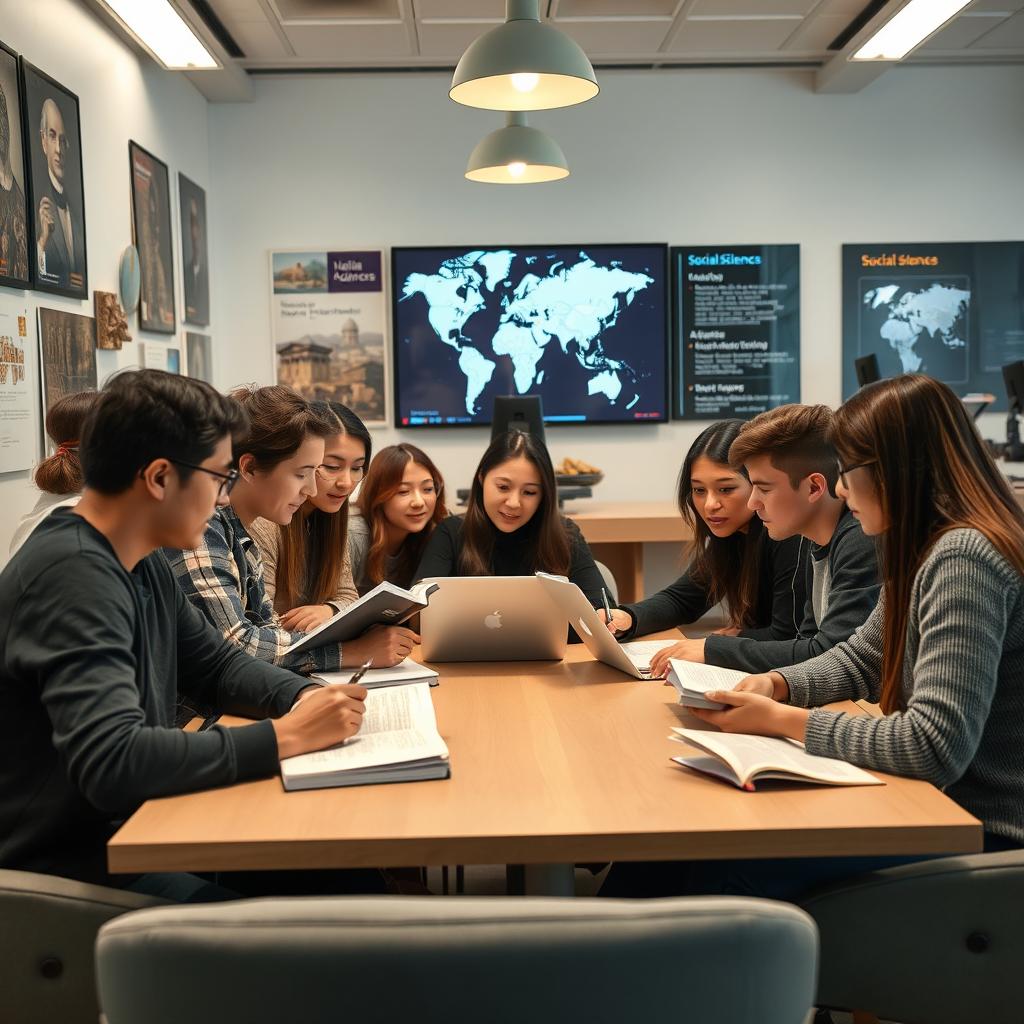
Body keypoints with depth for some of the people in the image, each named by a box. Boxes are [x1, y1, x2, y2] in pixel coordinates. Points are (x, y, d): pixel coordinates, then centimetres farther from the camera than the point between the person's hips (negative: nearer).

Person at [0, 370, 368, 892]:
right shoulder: (73, 574, -25)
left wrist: (304, 696, -5)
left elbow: (219, 664, 16)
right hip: (73, 868, -9)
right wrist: (284, 736, -27)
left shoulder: (142, 562, 5)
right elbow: (112, 763, -35)